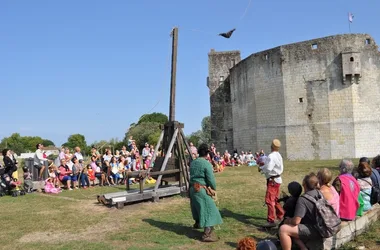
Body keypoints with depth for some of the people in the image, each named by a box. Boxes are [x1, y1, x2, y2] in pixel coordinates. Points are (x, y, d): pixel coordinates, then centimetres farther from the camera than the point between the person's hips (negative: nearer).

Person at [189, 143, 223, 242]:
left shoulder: (193, 163, 9)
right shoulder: (207, 164, -14)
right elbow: (211, 179, -14)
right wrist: (214, 188, 3)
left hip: (192, 188, 8)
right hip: (201, 189, -8)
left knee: (198, 206, 30)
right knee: (209, 209, -6)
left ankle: (197, 223, 52)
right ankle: (207, 234, -13)